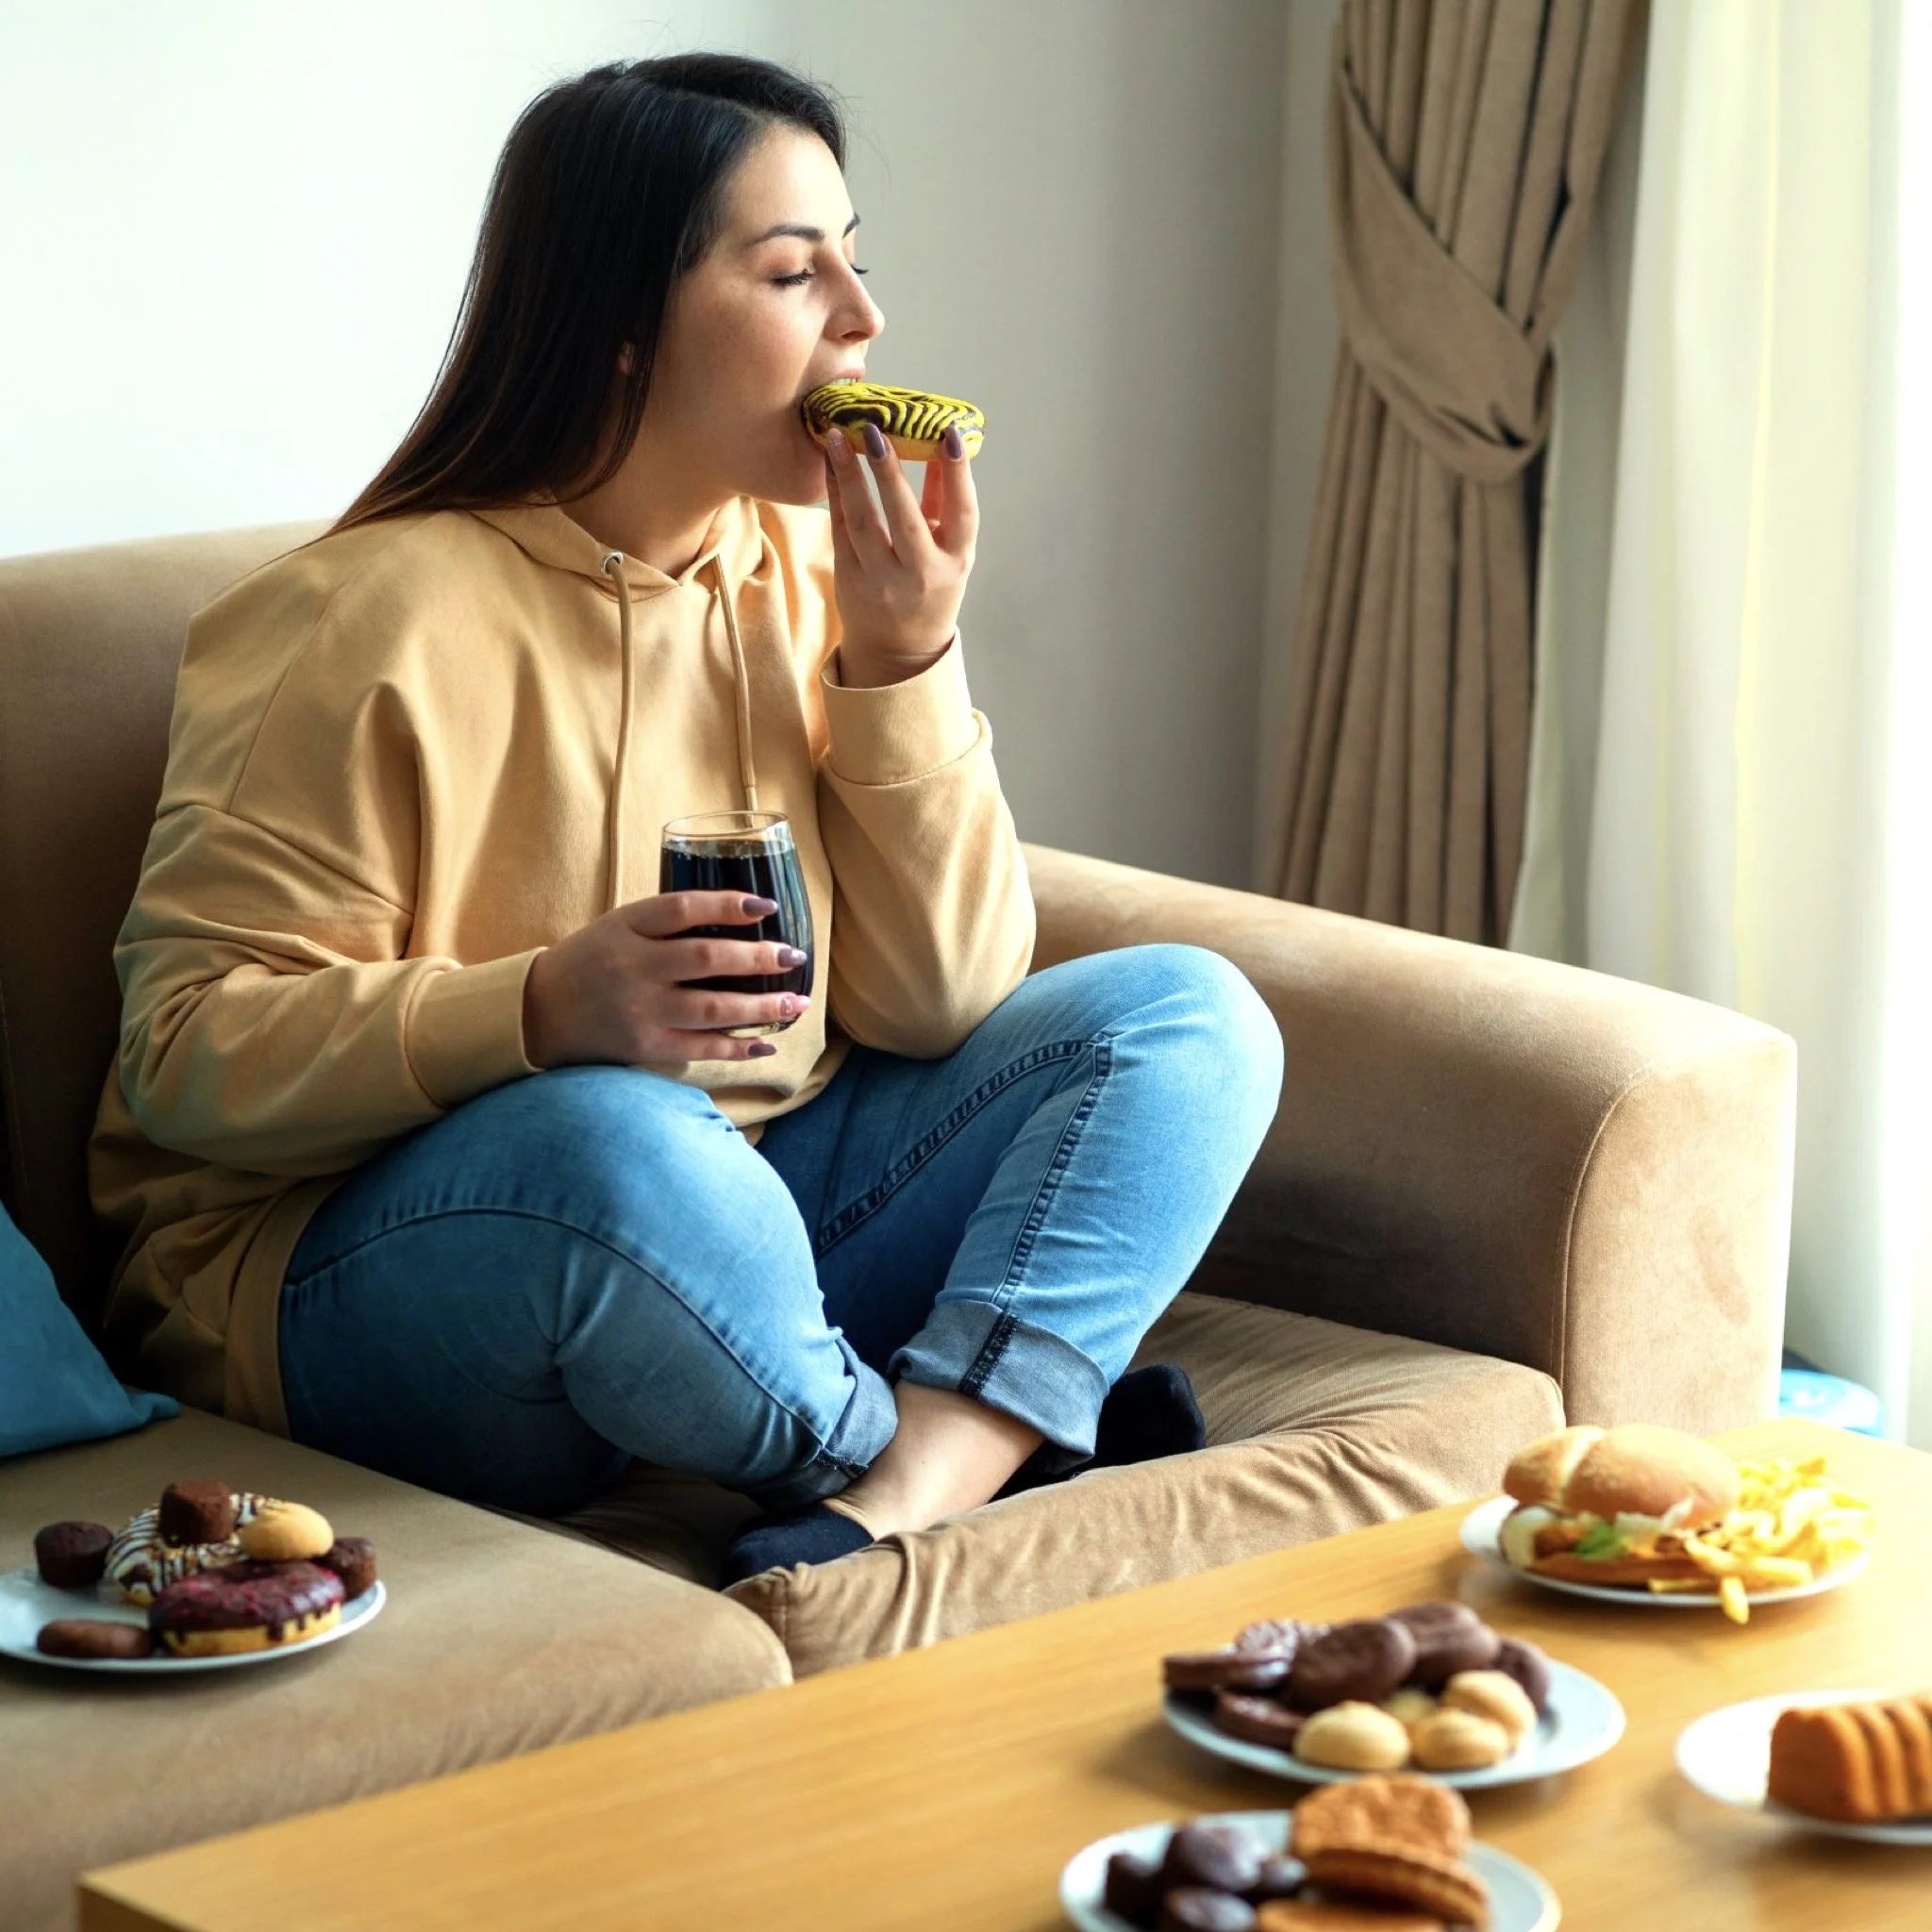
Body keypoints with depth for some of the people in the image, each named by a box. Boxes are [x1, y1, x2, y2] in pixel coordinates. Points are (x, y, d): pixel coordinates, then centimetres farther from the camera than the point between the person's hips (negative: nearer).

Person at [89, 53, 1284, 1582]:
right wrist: (546, 1011, -31)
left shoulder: (807, 572, 5)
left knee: (1189, 1018, -7)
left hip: (749, 1233, 7)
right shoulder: (373, 621, -13)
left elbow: (938, 1012, 3)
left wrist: (906, 657, -9)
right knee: (617, 1141, -40)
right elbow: (185, 1050, -16)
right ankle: (1001, 1446, -12)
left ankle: (896, 1508, -29)